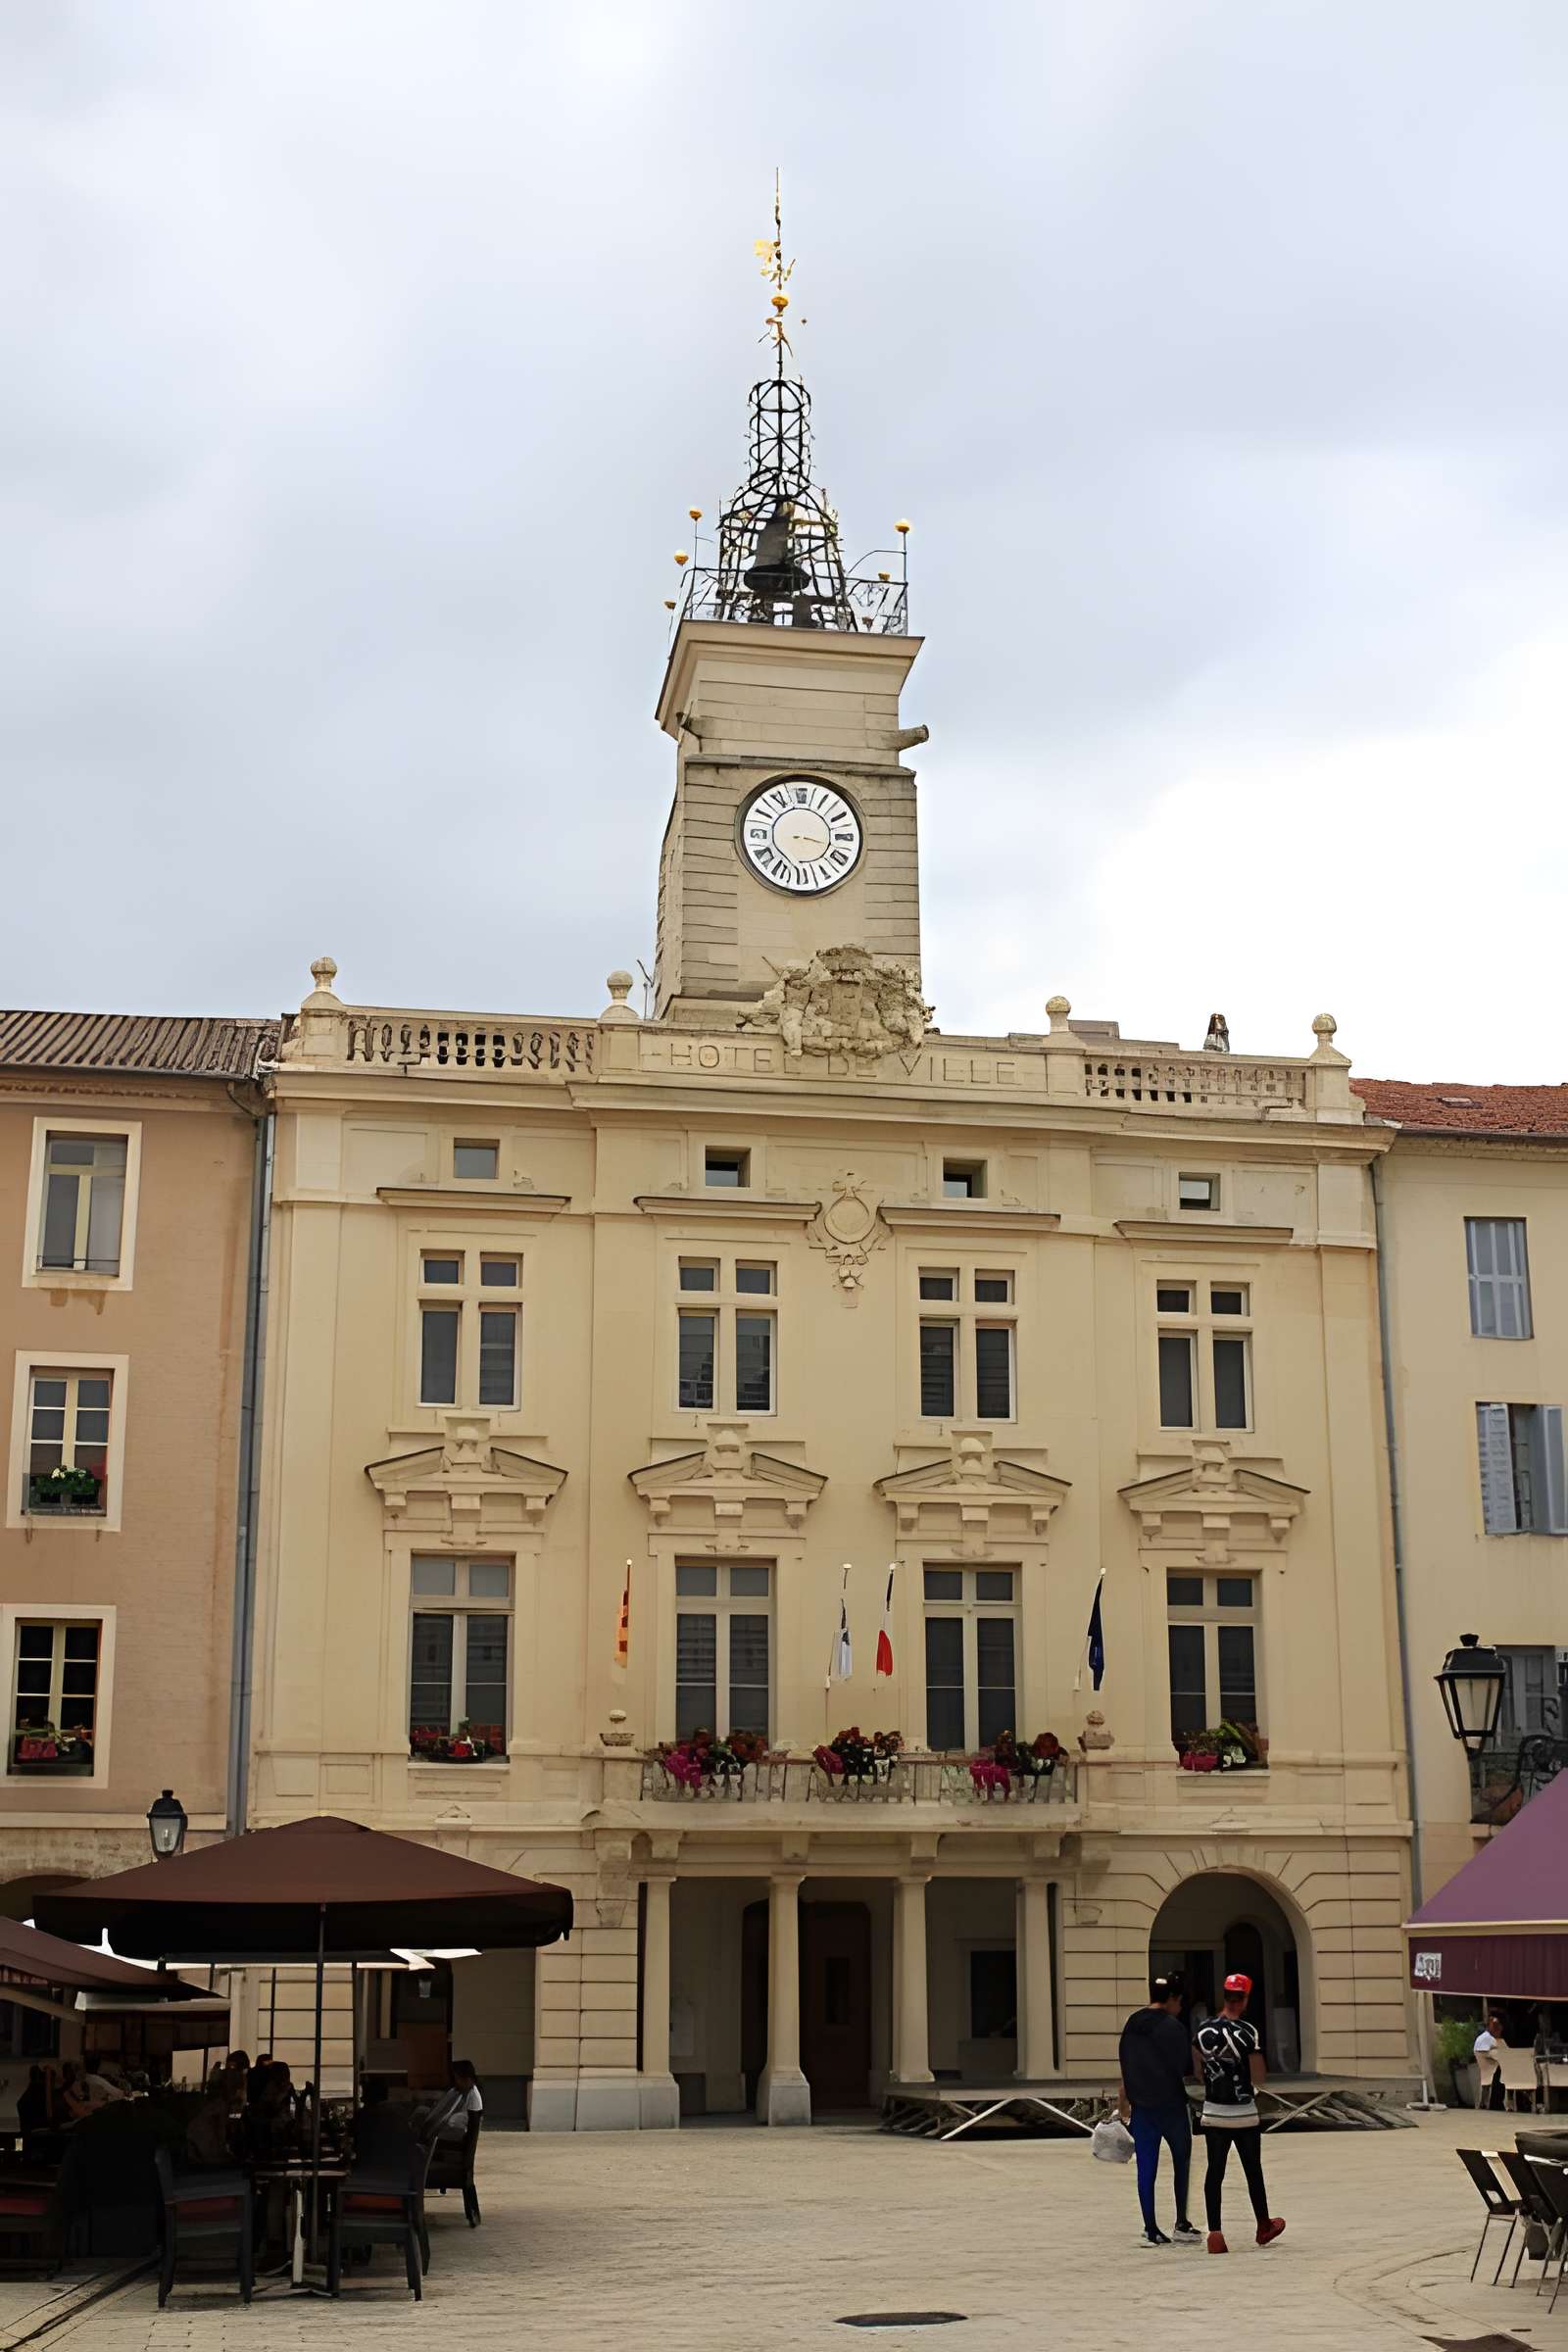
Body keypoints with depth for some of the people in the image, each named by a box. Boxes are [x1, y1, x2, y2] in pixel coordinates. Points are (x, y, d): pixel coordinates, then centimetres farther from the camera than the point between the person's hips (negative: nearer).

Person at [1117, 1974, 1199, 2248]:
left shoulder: (1131, 2025, 7)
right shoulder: (1173, 2027, -11)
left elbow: (1124, 2071, 11)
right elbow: (1185, 2070, -11)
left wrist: (1125, 2107, 17)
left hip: (1141, 2106, 5)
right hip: (1172, 2104, -5)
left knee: (1146, 2169, 6)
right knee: (1181, 2162, 12)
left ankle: (1151, 2230, 6)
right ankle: (1181, 2224, 11)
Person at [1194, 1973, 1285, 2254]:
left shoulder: (1204, 2031, 1)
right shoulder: (1246, 2031, -14)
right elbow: (1258, 2077, -13)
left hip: (1213, 2113, 3)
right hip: (1244, 2114, -3)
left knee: (1215, 2171, 5)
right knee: (1253, 2171, 12)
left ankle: (1215, 2232, -1)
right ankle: (1264, 2227, 27)